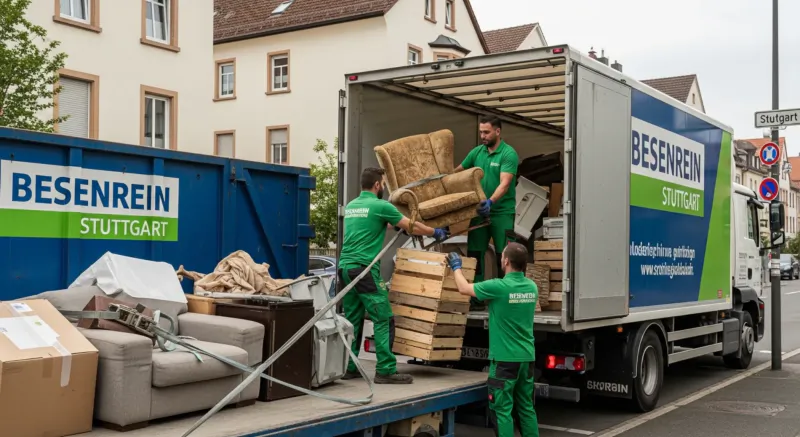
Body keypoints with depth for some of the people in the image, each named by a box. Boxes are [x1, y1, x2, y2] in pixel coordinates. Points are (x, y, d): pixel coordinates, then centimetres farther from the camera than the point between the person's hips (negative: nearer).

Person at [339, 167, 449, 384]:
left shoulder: (350, 206, 17)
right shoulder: (380, 206, -5)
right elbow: (412, 227, 4)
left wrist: (392, 224, 46)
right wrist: (436, 233, 19)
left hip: (344, 266, 8)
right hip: (364, 269, -8)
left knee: (352, 321, 13)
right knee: (383, 320, -4)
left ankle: (348, 368, 15)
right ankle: (385, 370, -5)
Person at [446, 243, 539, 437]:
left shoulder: (499, 287, -17)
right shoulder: (532, 287, 3)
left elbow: (464, 288, -3)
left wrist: (456, 266, 15)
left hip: (505, 358, -6)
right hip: (527, 357, 7)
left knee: (502, 410, 0)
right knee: (526, 408, 14)